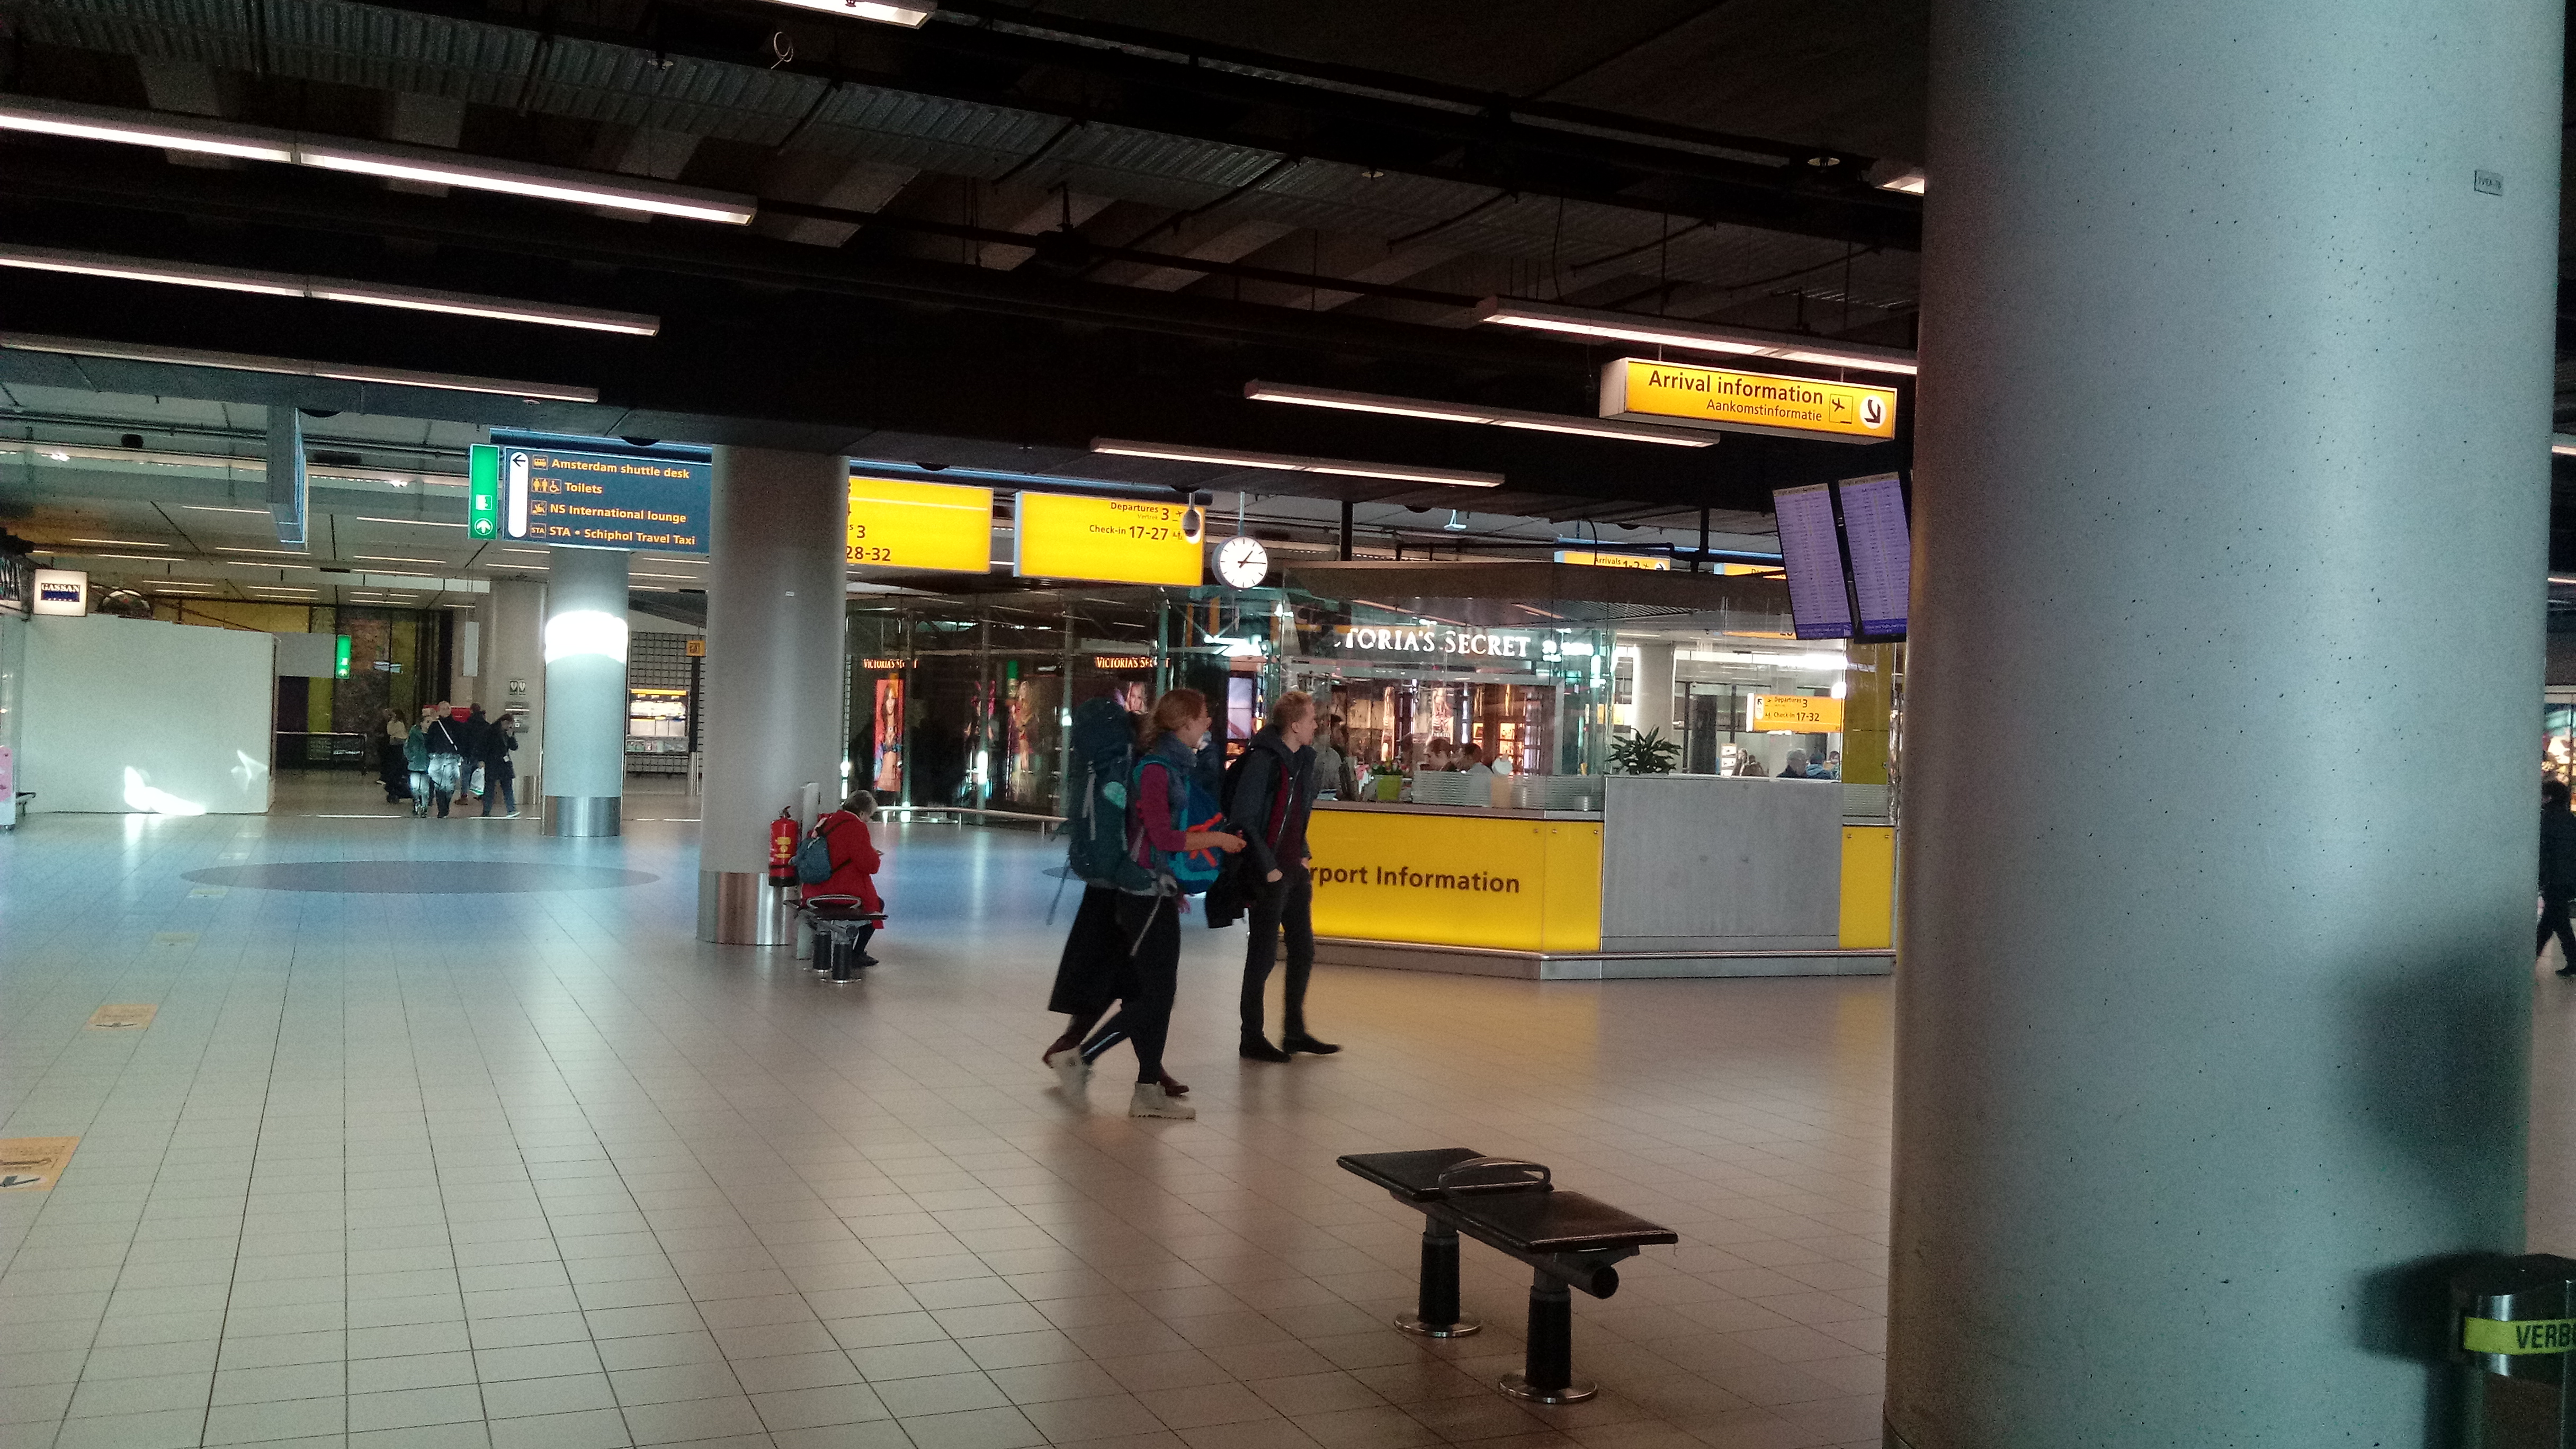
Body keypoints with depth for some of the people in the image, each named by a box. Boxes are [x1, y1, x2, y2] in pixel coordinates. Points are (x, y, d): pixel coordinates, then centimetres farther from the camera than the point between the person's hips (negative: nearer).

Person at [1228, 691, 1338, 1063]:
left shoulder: (1304, 758, 9)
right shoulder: (1262, 761, -17)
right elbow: (1242, 820, -19)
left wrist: (1304, 854, 14)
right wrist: (1267, 868, -17)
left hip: (1295, 869, 9)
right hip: (1269, 874, -9)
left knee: (1303, 949, 13)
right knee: (1264, 954, -1)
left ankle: (1294, 1033, 24)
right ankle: (1252, 1039, 10)